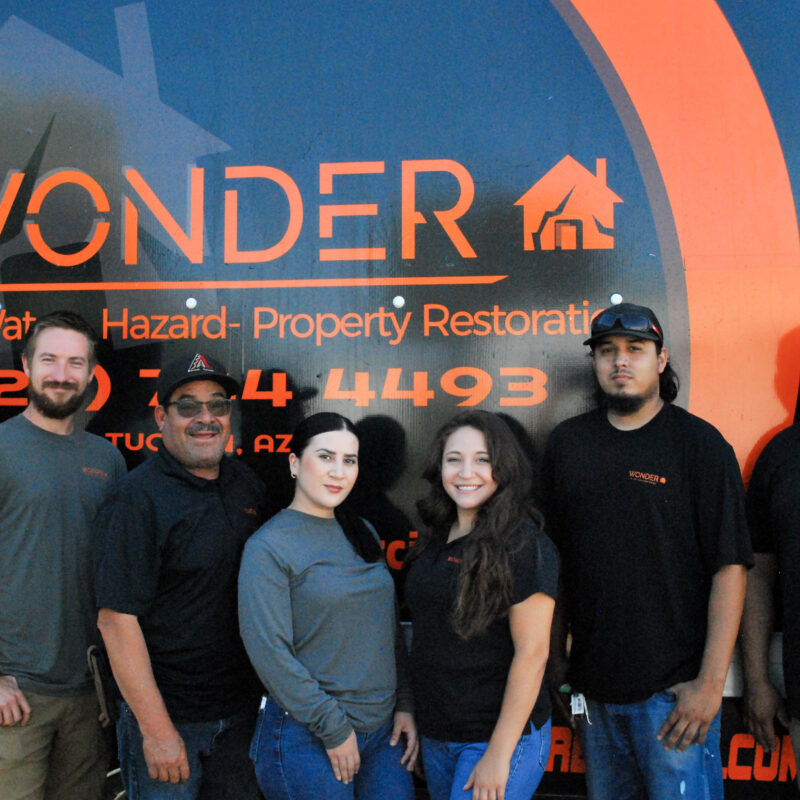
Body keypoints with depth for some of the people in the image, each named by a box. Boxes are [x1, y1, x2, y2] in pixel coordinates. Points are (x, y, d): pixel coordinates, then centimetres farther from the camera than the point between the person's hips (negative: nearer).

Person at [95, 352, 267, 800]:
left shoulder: (247, 485, 5)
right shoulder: (137, 499, -16)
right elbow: (116, 619, -19)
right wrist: (156, 729, -21)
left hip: (241, 709, 6)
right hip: (168, 714, -6)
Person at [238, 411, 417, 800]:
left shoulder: (362, 533, 10)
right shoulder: (268, 546, -10)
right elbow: (269, 652, -16)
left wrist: (403, 705, 8)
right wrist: (333, 728, -14)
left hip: (383, 730, 6)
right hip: (306, 739, -6)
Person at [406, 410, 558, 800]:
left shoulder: (524, 545, -15)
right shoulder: (437, 540, 6)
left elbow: (532, 654, -18)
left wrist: (499, 754, -18)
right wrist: (410, 711, 11)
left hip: (503, 736, -7)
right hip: (436, 735, 7)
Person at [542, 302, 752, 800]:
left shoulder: (700, 442, -5)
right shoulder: (567, 443, 7)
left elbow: (730, 566, -10)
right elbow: (555, 557, 11)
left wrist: (711, 682, -14)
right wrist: (555, 653, 8)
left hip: (674, 688, -4)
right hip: (594, 685, 4)